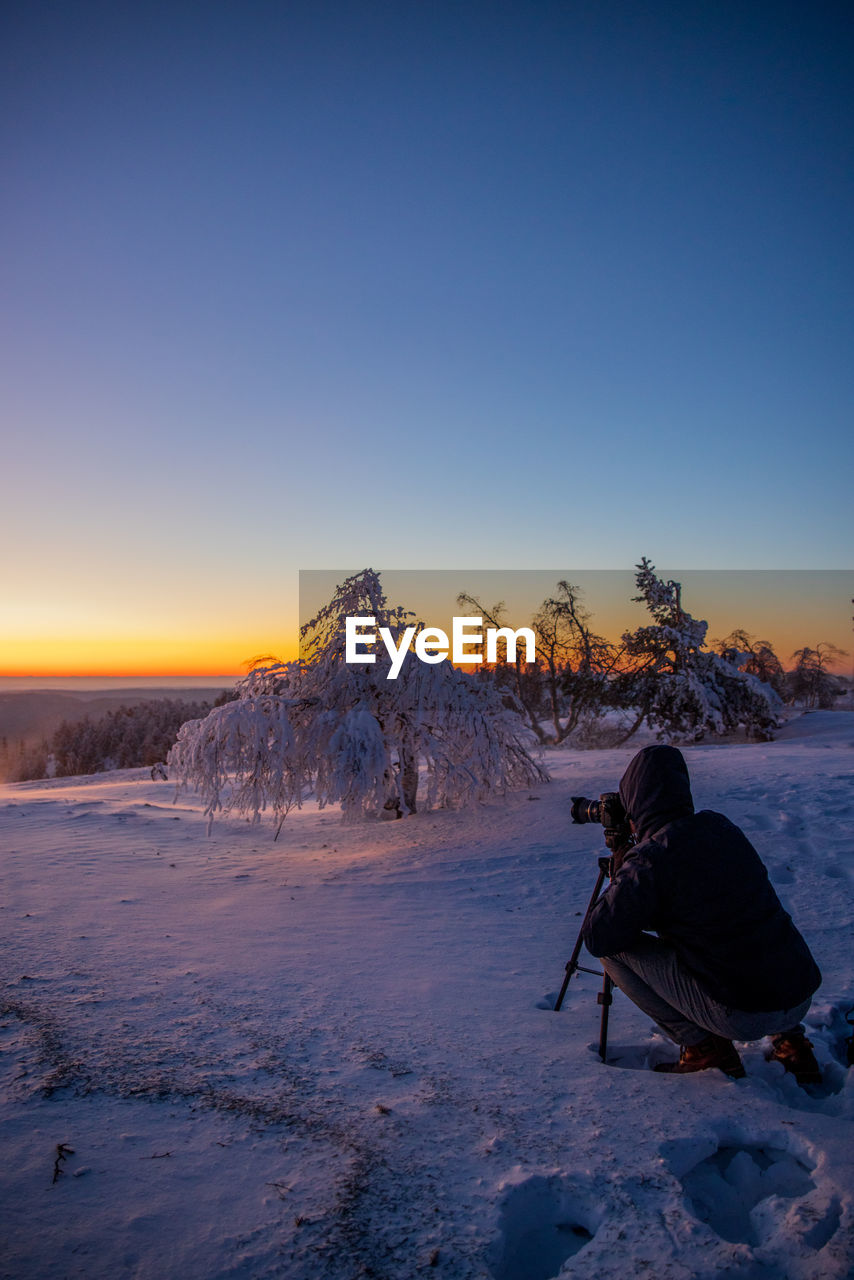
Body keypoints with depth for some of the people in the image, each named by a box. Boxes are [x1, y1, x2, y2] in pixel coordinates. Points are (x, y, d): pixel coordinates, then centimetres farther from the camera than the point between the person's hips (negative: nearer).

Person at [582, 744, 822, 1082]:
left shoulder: (648, 860, -16)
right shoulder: (722, 827, 6)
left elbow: (596, 938, -9)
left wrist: (619, 878, 6)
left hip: (742, 1014, -7)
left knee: (613, 951, 1)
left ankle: (701, 1044, 4)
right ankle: (789, 1039, 22)